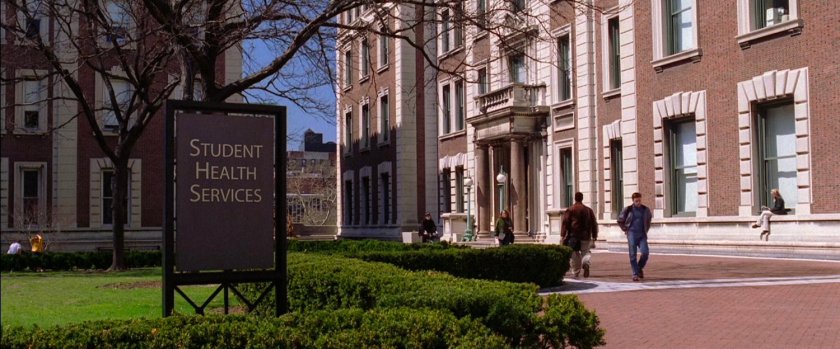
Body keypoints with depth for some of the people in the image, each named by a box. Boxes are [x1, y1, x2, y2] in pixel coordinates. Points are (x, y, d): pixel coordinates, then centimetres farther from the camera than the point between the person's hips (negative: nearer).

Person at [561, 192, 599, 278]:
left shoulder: (570, 210, 0)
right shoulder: (589, 210, 10)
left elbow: (565, 223, -6)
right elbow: (594, 224, 11)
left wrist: (562, 236, -5)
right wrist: (594, 237, 15)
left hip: (573, 236, -2)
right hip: (585, 237, 2)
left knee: (575, 255, 6)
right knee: (585, 252, 11)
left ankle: (576, 273, 5)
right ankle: (586, 263, -20)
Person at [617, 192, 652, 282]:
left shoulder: (645, 209, 5)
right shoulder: (628, 210, -1)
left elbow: (650, 217, 27)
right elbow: (620, 220, 12)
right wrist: (625, 230, 7)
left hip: (642, 235, 2)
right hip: (632, 234, -2)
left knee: (645, 252, -12)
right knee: (633, 255, -4)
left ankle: (640, 268, 14)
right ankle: (635, 274, 2)